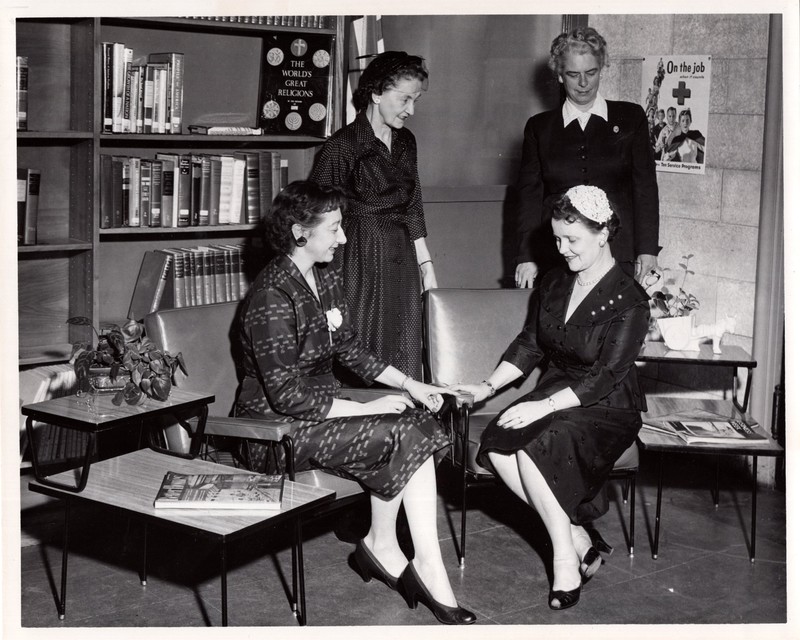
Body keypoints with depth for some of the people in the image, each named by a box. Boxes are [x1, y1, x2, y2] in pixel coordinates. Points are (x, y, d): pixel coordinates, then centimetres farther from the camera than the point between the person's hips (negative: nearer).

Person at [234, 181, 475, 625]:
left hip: (321, 407, 8)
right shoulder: (272, 297, -20)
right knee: (402, 434, -21)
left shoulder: (328, 279, 8)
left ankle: (384, 548, -10)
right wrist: (365, 409, -21)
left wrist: (408, 383, 4)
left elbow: (352, 350, 17)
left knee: (417, 427, -15)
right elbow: (287, 396, -23)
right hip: (277, 428, -8)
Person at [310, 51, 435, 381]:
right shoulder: (342, 146, -10)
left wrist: (425, 262, 13)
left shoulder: (405, 142, 11)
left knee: (403, 358, 6)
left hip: (401, 261, 6)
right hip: (361, 262, -6)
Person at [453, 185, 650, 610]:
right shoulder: (556, 281, 7)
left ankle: (566, 559, -15)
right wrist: (488, 387, 0)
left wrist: (544, 407, -26)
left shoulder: (629, 301, -14)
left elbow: (605, 377, -19)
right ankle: (578, 541, -14)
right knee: (497, 447, -23)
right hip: (555, 393, 7)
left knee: (534, 449, -33)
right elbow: (530, 344, 13)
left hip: (607, 408, -6)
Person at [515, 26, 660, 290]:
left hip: (618, 257, -1)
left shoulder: (631, 118, 10)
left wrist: (647, 250, -1)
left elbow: (645, 186, 7)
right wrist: (526, 257, 1)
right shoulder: (539, 127, 11)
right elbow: (529, 194, 9)